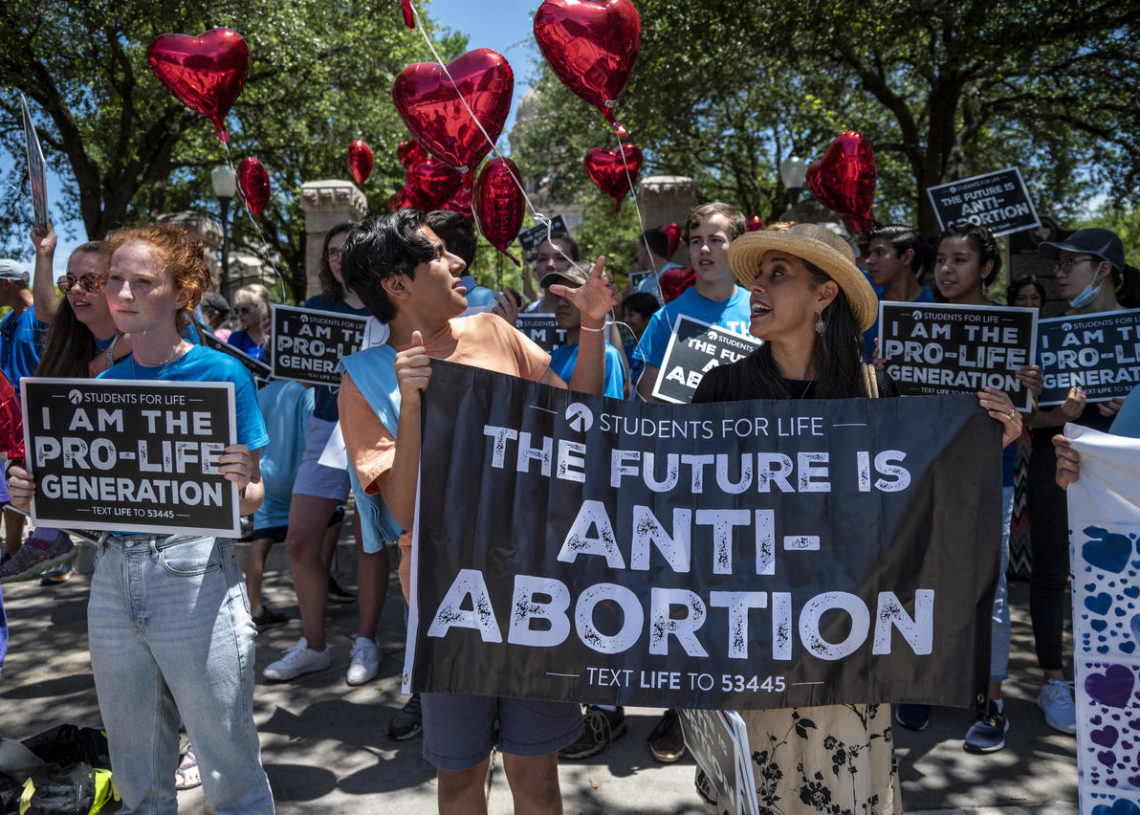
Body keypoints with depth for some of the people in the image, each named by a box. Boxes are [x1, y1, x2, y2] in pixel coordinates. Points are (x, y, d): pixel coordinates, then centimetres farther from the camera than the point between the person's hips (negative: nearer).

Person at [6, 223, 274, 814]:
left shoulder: (222, 374, -6)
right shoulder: (104, 384, 8)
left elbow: (249, 500, -4)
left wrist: (240, 484, -26)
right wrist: (36, 493, -5)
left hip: (196, 579, -5)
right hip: (114, 580, 5)